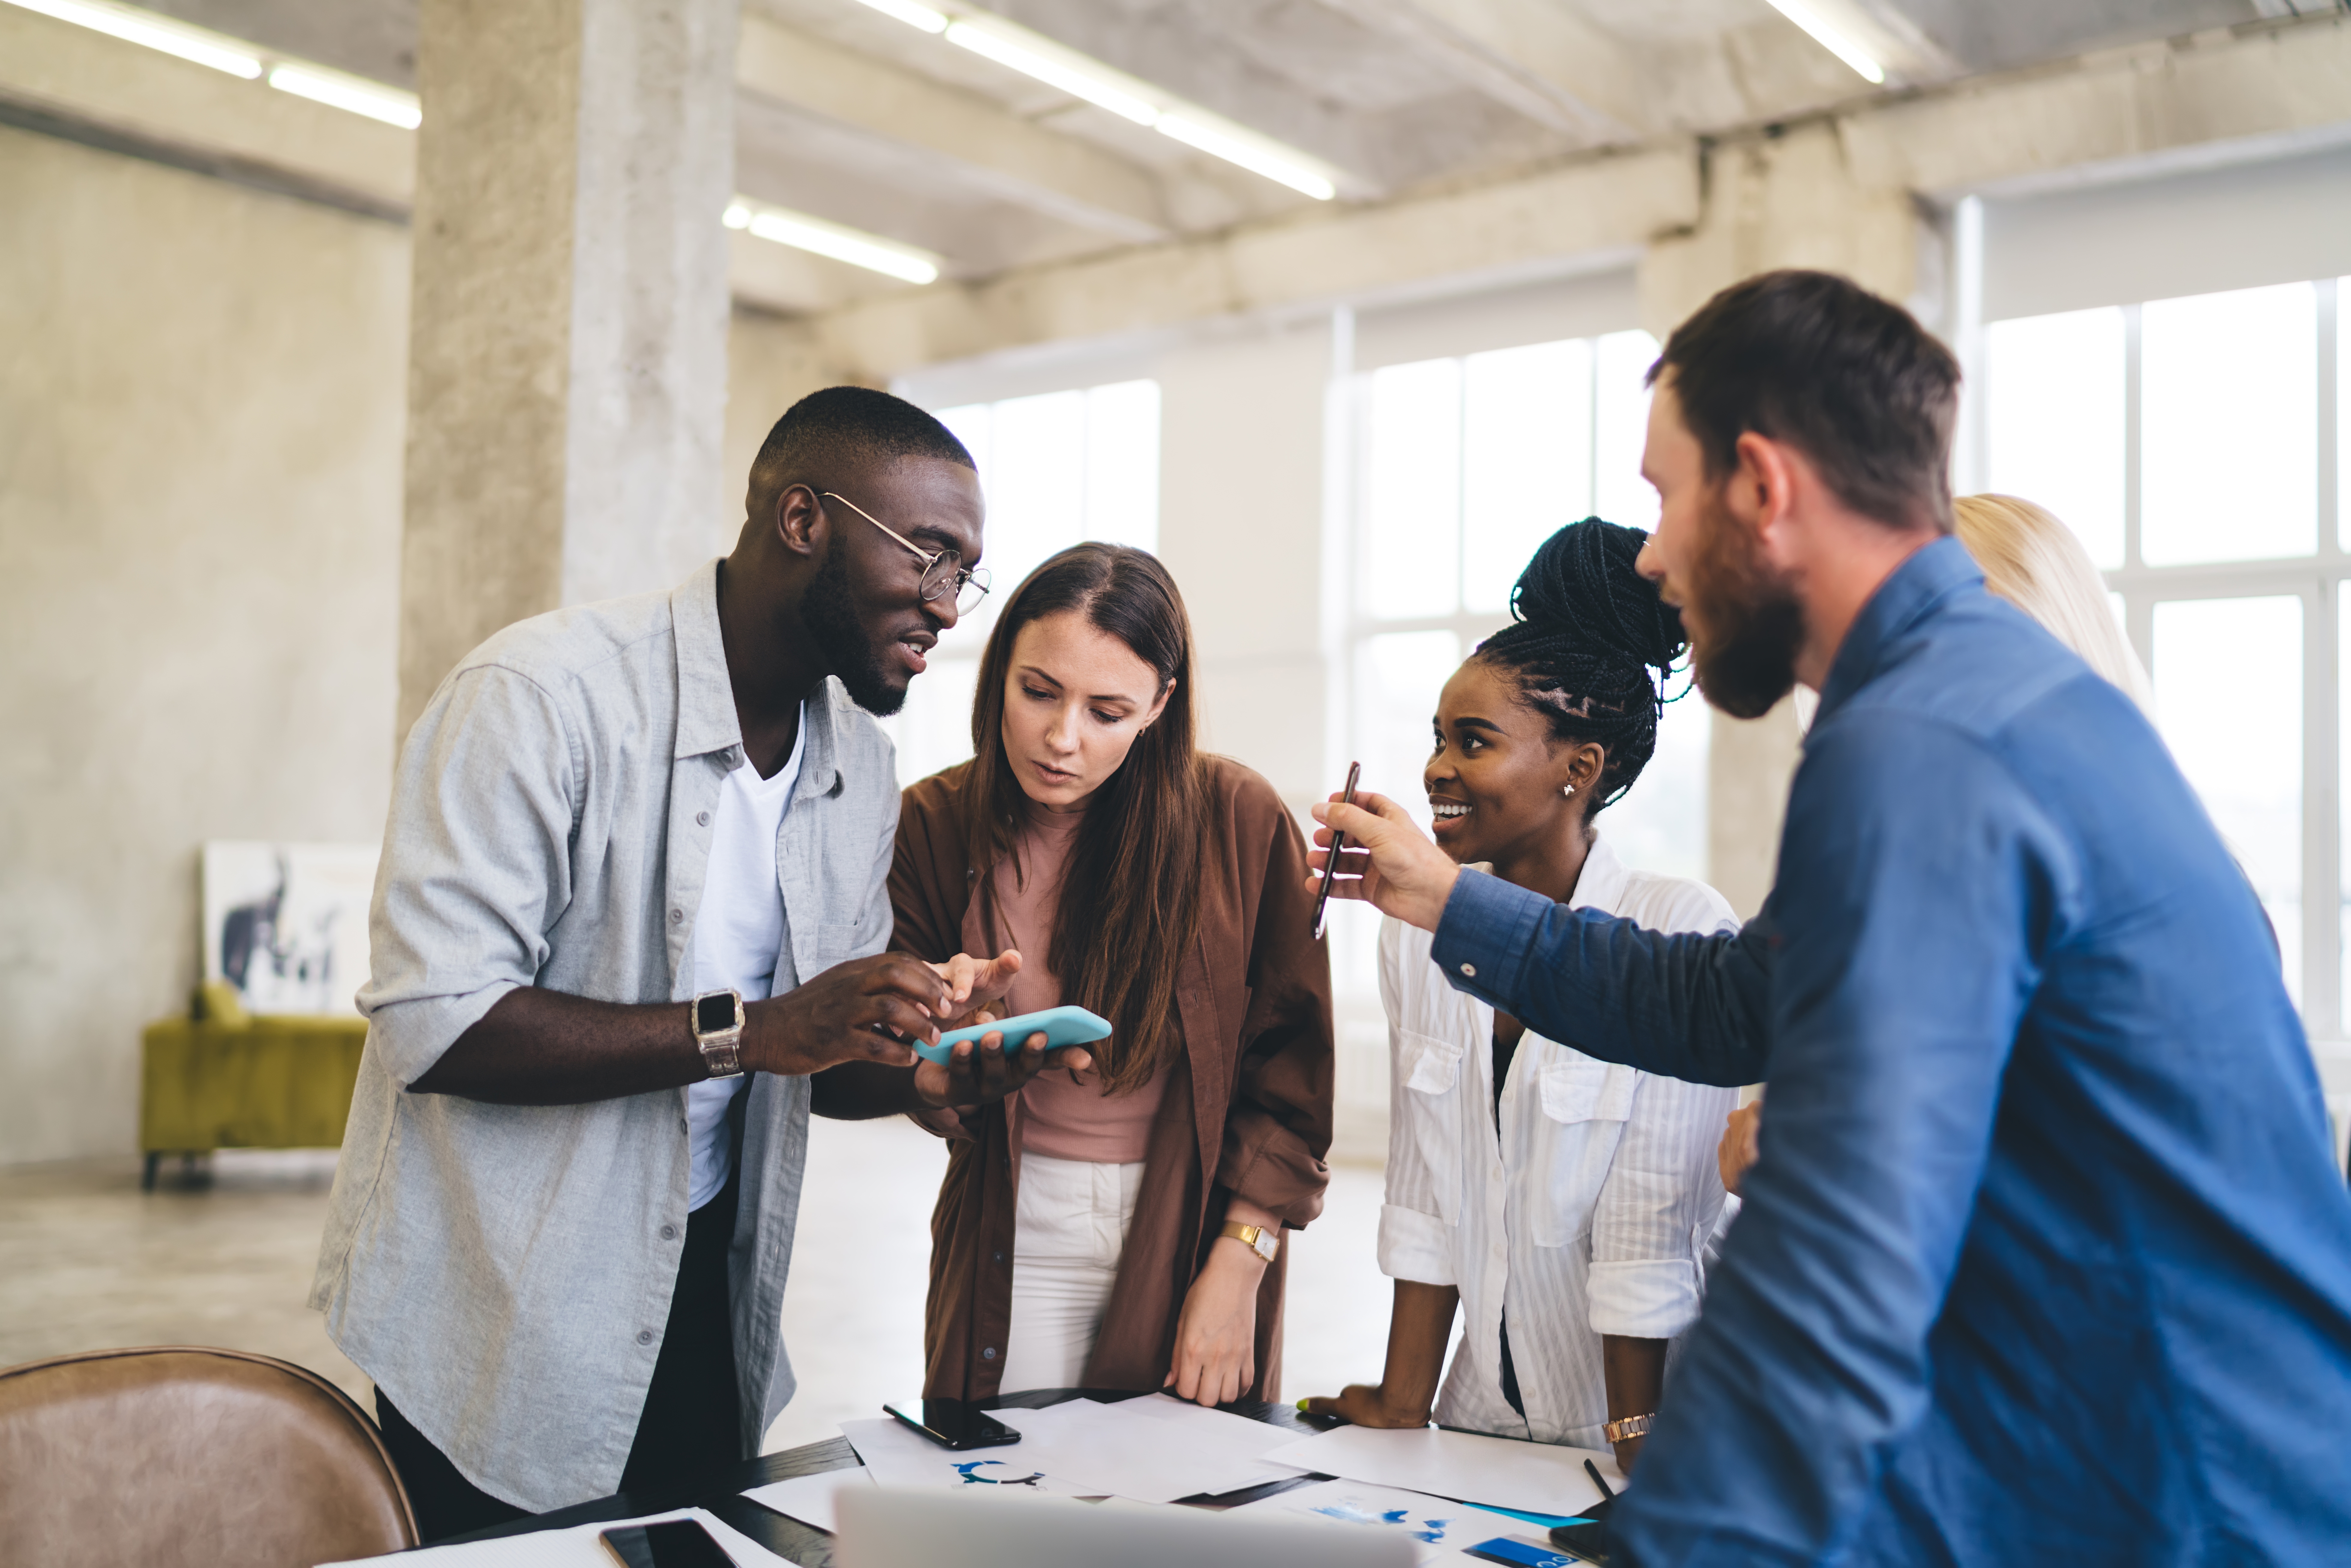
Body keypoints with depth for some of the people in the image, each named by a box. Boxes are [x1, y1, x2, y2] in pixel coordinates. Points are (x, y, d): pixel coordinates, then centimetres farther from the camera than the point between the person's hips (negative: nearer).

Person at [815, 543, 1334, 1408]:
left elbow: (1292, 1066, -5)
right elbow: (846, 1072, -3)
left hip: (1198, 1239, -1)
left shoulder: (1240, 820, -9)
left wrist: (1238, 1264, -10)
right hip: (1014, 1249, 1)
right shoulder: (935, 825, -5)